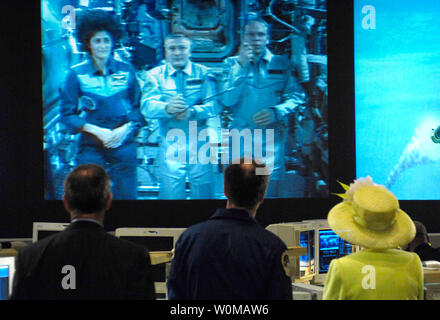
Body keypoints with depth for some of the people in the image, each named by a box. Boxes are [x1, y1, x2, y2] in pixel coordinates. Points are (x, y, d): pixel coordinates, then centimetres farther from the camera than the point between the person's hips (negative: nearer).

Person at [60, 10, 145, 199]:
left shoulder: (126, 71, 7)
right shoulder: (76, 74, 1)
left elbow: (139, 107, 11)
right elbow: (67, 114, 0)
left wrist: (126, 129, -7)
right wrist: (97, 131, -11)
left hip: (124, 145, 2)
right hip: (91, 147, -1)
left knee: (126, 194, 1)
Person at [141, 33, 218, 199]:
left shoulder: (203, 73, 7)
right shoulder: (155, 75, 6)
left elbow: (213, 106, -4)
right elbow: (147, 107, -8)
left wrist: (191, 112, -24)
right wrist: (167, 108, -30)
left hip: (199, 146, 0)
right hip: (170, 146, 0)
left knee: (203, 192, 1)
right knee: (170, 194, -3)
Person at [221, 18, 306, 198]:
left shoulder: (282, 64, 10)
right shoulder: (232, 64, 10)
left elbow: (297, 97, 5)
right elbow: (227, 101, -3)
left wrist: (275, 112, -12)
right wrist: (241, 66, -7)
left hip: (272, 138, 0)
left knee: (271, 192, -6)